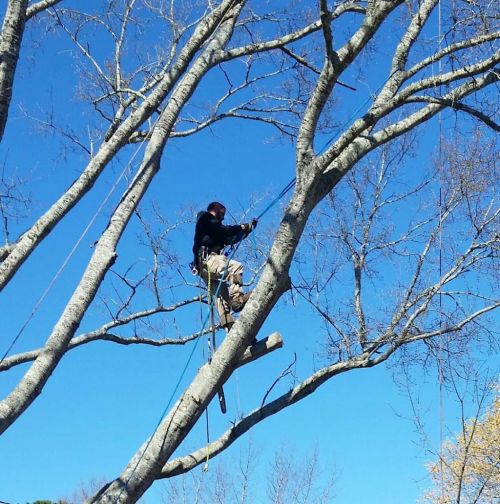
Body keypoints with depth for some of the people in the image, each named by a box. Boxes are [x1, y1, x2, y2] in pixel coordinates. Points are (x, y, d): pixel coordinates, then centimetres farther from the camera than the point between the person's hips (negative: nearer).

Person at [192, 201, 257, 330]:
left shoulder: (213, 224, 33)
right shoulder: (205, 217, 8)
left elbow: (231, 238, 26)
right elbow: (222, 230, -9)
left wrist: (248, 228, 22)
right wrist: (241, 227, 1)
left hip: (204, 267, 10)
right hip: (207, 258, -10)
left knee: (221, 295, 0)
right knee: (235, 267, -27)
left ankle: (227, 323, -10)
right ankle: (237, 299, -38)